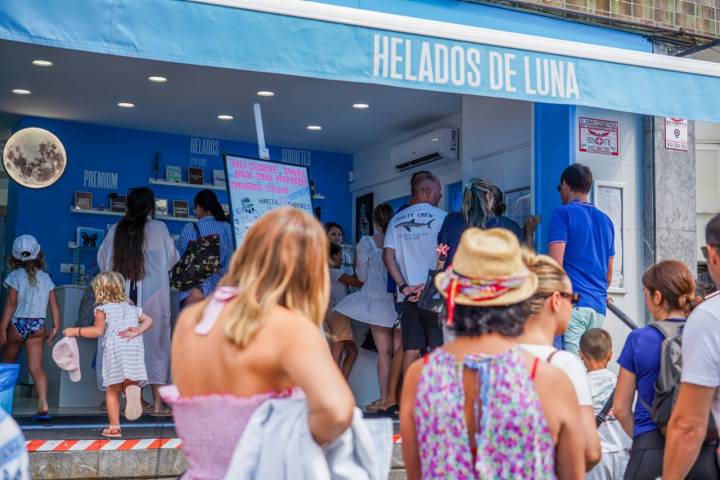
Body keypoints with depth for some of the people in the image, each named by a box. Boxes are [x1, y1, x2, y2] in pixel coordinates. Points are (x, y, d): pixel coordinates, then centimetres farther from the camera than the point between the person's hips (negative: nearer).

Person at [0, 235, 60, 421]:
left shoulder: (15, 276, -6)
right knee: (36, 367, -1)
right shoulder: (45, 278, 5)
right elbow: (54, 304, 2)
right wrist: (55, 327, 9)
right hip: (38, 326, 3)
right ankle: (43, 405, -15)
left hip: (16, 324, -2)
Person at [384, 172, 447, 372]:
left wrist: (403, 286, -2)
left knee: (411, 351, 5)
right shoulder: (440, 216, -3)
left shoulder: (396, 220, 9)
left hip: (409, 295, 4)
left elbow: (388, 256, 0)